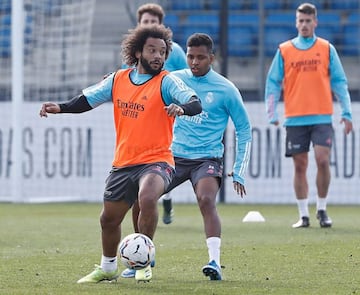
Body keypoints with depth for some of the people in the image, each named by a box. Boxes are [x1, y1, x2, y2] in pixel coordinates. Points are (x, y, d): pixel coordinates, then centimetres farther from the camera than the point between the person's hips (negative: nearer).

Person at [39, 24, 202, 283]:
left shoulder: (166, 81, -7)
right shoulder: (118, 80, 6)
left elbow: (196, 104, -21)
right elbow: (87, 100, 13)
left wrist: (181, 108, -43)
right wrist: (60, 108, -3)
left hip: (156, 160, -5)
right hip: (123, 163, 5)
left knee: (147, 198, -34)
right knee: (109, 219, 15)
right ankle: (108, 269, 40)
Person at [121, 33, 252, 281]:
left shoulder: (225, 89, -4)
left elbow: (244, 130, 3)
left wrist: (239, 173, -2)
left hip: (207, 158, -4)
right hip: (175, 155, 4)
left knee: (206, 200, -29)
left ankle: (215, 262, -31)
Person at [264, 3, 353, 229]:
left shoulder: (327, 49, 6)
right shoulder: (284, 51, 6)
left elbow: (339, 82, 7)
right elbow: (273, 83, 7)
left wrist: (346, 113, 1)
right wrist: (272, 114, -1)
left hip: (322, 117, -1)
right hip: (295, 119, 1)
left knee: (323, 161, -11)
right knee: (300, 166, 3)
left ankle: (322, 210, 5)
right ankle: (304, 215, 10)